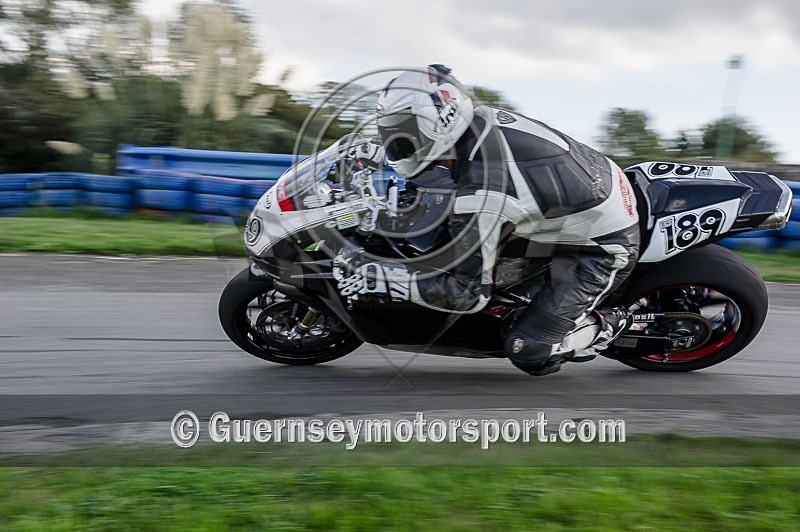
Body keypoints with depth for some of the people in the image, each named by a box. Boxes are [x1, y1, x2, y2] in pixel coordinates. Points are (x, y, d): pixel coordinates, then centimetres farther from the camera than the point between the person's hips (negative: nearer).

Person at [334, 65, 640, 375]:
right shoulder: (481, 116, -9)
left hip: (603, 247, -8)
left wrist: (380, 278, -24)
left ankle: (607, 325, 16)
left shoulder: (478, 196, -32)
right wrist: (384, 158, 13)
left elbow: (469, 293, -24)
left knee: (527, 351, -9)